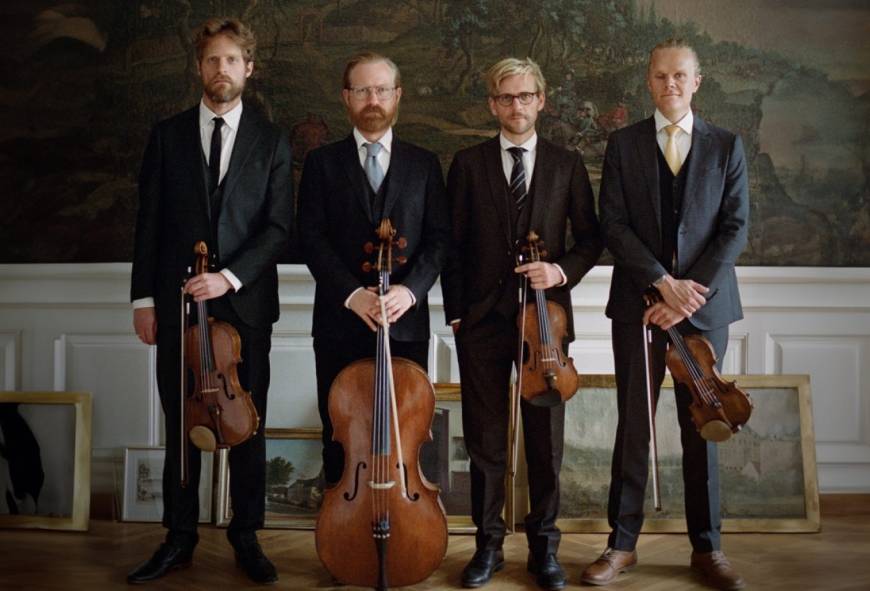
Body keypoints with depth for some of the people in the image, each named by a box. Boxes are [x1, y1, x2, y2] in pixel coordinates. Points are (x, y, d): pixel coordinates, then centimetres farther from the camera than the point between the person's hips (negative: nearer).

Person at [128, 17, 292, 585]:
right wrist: (145, 297, 2)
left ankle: (246, 537, 18)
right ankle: (180, 537, 18)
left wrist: (230, 276, -14)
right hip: (177, 301, 1)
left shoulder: (271, 141, 5)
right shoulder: (168, 134, 8)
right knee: (181, 424, 6)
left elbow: (279, 227, -2)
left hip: (245, 302, -1)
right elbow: (150, 222, 7)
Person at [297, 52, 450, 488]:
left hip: (405, 322, 1)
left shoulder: (423, 165, 11)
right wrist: (351, 293, -15)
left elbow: (439, 238, 4)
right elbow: (311, 238, -1)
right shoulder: (322, 162, 8)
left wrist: (410, 289, -14)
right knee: (340, 434, 7)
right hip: (339, 322, 0)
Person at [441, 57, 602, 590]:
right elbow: (454, 244, 6)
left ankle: (544, 546, 19)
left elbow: (590, 238, 10)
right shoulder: (468, 164, 7)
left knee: (546, 437, 6)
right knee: (485, 439, 6)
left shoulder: (567, 164, 8)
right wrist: (455, 312, 0)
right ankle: (489, 543, 19)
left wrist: (563, 270, -10)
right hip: (482, 318, 0)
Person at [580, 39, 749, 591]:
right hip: (638, 303, 0)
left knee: (702, 426, 6)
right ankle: (622, 543, 12)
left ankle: (707, 546, 18)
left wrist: (695, 290, -12)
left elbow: (735, 228, 1)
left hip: (704, 303, 1)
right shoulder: (623, 145, 6)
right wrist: (664, 283, -13)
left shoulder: (727, 146, 8)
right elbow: (614, 225, -2)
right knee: (634, 426, 3)